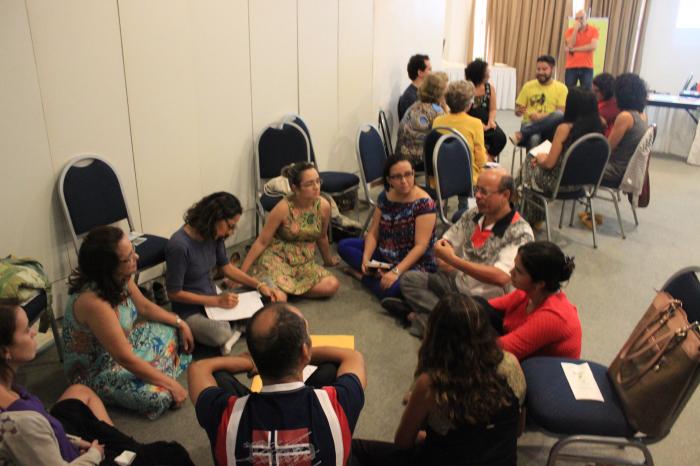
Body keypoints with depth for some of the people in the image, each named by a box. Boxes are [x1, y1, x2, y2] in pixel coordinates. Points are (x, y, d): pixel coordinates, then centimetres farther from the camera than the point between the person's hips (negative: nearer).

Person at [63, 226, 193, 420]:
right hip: (95, 370, -8)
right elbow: (126, 358, -32)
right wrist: (171, 384, -26)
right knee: (158, 397, -25)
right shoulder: (93, 301, -38)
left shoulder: (120, 278, -14)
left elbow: (144, 306, 9)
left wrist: (180, 323, 3)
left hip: (123, 342, 8)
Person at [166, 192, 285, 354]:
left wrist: (259, 285, -2)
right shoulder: (179, 245, -26)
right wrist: (217, 301, -22)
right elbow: (174, 293, -19)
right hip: (191, 312, -7)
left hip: (213, 300, 7)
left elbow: (226, 267, 11)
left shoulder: (214, 235, -5)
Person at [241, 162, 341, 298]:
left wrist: (328, 259, 30)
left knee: (332, 285, -21)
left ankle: (288, 289, -3)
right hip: (276, 259, -4)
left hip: (305, 264, 4)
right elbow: (261, 242, -10)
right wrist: (241, 272, -11)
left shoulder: (323, 206, -8)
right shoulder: (283, 208, -18)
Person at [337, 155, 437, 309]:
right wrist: (366, 258, -15)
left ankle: (365, 276, -6)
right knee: (344, 245, 1)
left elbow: (421, 246, -23)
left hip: (415, 263, -7)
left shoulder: (424, 203, -19)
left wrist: (396, 271, -30)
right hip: (385, 256, 7)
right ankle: (378, 274, -12)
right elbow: (373, 233, 2)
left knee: (389, 288, -36)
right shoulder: (385, 198, 0)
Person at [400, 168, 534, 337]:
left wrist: (453, 260, -28)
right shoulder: (472, 215, 1)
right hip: (456, 282, 7)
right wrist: (444, 262, -15)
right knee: (409, 279, -7)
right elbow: (443, 243, 10)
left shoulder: (520, 233, -19)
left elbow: (500, 277, -31)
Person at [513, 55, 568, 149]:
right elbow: (517, 111, 11)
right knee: (534, 138, -38)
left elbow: (562, 112, -4)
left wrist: (541, 116, -20)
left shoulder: (561, 88, 7)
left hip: (550, 127, 1)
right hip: (530, 124, -1)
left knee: (559, 115, -35)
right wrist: (519, 111, -14)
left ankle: (522, 135, -33)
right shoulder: (528, 86, 10)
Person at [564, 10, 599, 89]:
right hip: (571, 67, 1)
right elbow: (570, 45, -11)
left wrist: (574, 49, -11)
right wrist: (575, 29, -10)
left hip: (587, 67, 0)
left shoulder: (593, 30, 3)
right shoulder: (570, 31, 5)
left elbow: (593, 46, -12)